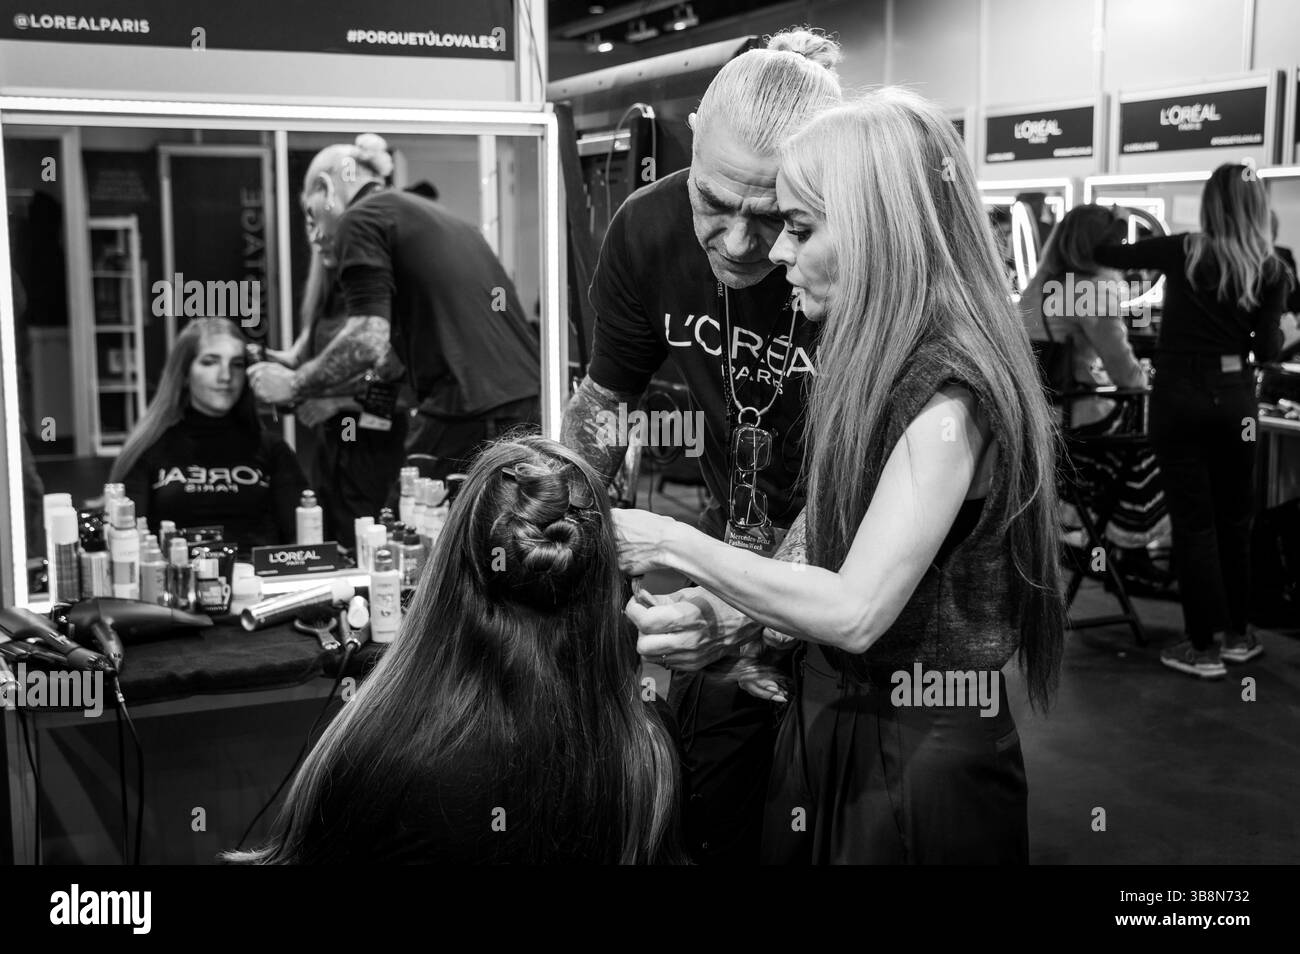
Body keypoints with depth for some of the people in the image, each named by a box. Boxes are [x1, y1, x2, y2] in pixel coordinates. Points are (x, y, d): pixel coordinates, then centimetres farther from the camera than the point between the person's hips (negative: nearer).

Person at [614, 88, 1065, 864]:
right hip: (833, 732, 8)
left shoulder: (951, 388, -21)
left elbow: (854, 611, -27)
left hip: (919, 762, -8)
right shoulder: (880, 365, 6)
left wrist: (672, 545, -19)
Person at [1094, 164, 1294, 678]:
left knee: (1193, 520, 2)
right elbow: (1267, 350, -1)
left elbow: (1105, 255, 2)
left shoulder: (1182, 252, -6)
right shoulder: (1271, 270, -2)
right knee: (1234, 518, 15)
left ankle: (1204, 646, 6)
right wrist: (1285, 334, 21)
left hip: (1179, 395, -2)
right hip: (1234, 396, 2)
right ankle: (1236, 633, 25)